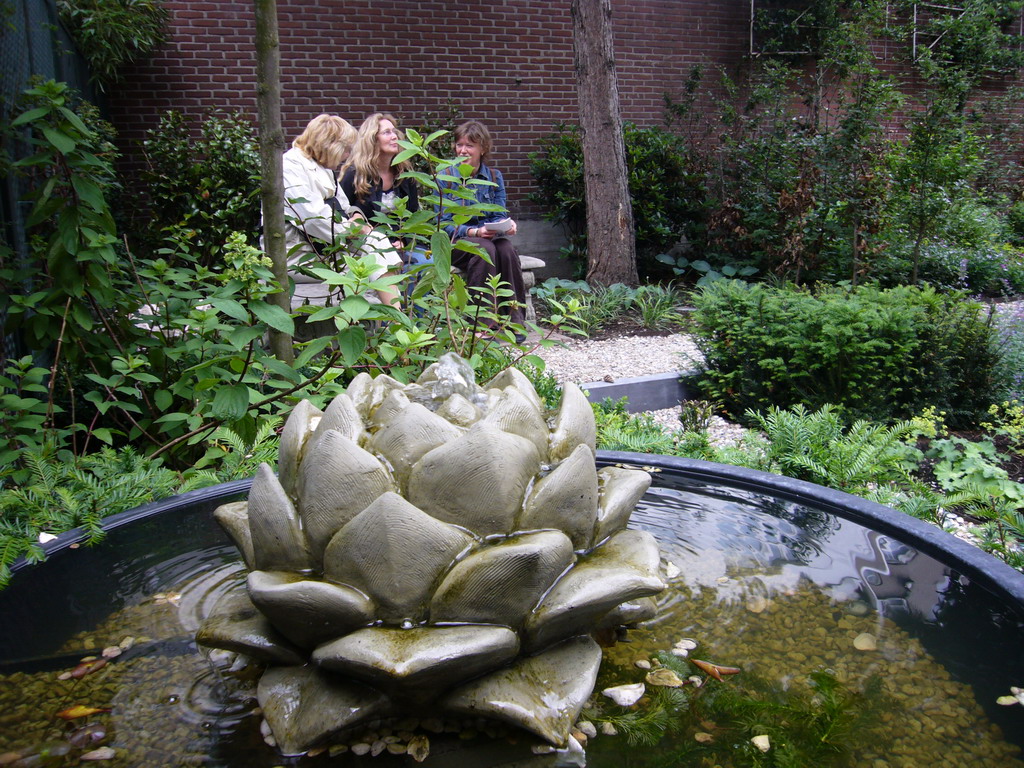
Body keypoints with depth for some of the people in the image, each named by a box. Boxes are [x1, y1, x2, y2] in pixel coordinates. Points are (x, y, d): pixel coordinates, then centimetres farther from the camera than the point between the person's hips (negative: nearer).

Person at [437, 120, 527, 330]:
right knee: (485, 249, -35)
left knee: (507, 249, -30)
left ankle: (515, 319, -25)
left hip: (488, 238, 3)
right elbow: (444, 224, -7)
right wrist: (474, 232, -23)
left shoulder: (494, 177, 9)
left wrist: (508, 224, -19)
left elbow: (499, 215, 6)